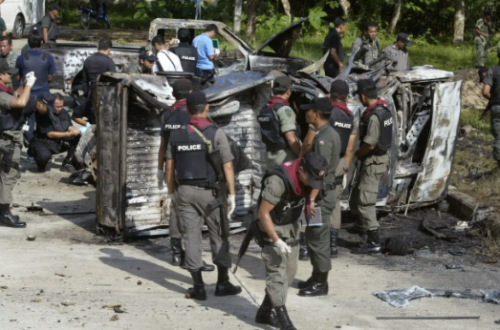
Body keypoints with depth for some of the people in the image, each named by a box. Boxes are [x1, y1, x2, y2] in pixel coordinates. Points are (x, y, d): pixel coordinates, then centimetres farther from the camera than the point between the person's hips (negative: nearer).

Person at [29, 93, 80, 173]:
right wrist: (69, 134, -26)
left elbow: (69, 126, 0)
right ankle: (41, 165, 2)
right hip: (44, 143, -7)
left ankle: (67, 163, -3)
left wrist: (74, 129, -27)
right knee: (44, 156, -40)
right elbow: (50, 134, -21)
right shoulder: (45, 114, -18)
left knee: (78, 137, -13)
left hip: (60, 143, 7)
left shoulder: (64, 113, 3)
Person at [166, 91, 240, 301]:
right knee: (219, 236, 10)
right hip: (209, 191, -3)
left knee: (191, 237, 6)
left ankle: (198, 287, 7)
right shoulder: (215, 133, -8)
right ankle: (222, 283, 15)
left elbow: (170, 167, 6)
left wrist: (171, 193, 15)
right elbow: (227, 167, -10)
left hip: (184, 191, 3)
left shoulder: (176, 135, 3)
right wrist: (231, 194, -4)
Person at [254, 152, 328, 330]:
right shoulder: (277, 181, -32)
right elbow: (263, 213, -26)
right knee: (277, 273, -11)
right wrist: (277, 241, -24)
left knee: (290, 272, 10)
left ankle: (264, 312, 22)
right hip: (272, 227, -8)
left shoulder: (309, 177, -10)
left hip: (291, 226, 8)